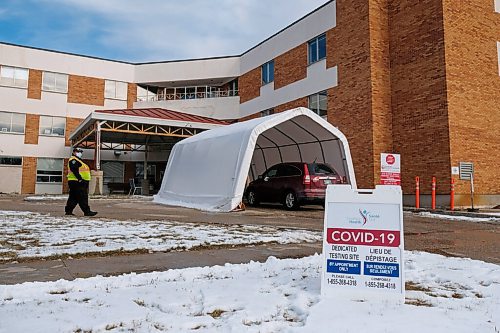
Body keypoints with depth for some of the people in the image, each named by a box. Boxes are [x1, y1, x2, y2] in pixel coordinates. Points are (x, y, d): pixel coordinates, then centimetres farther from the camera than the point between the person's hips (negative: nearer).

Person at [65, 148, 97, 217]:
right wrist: (80, 178, -26)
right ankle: (87, 211, -13)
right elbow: (75, 170, -20)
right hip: (76, 182, -11)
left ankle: (68, 211, 18)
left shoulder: (78, 160, 26)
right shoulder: (73, 160, -8)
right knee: (83, 197, -12)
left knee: (73, 197, 13)